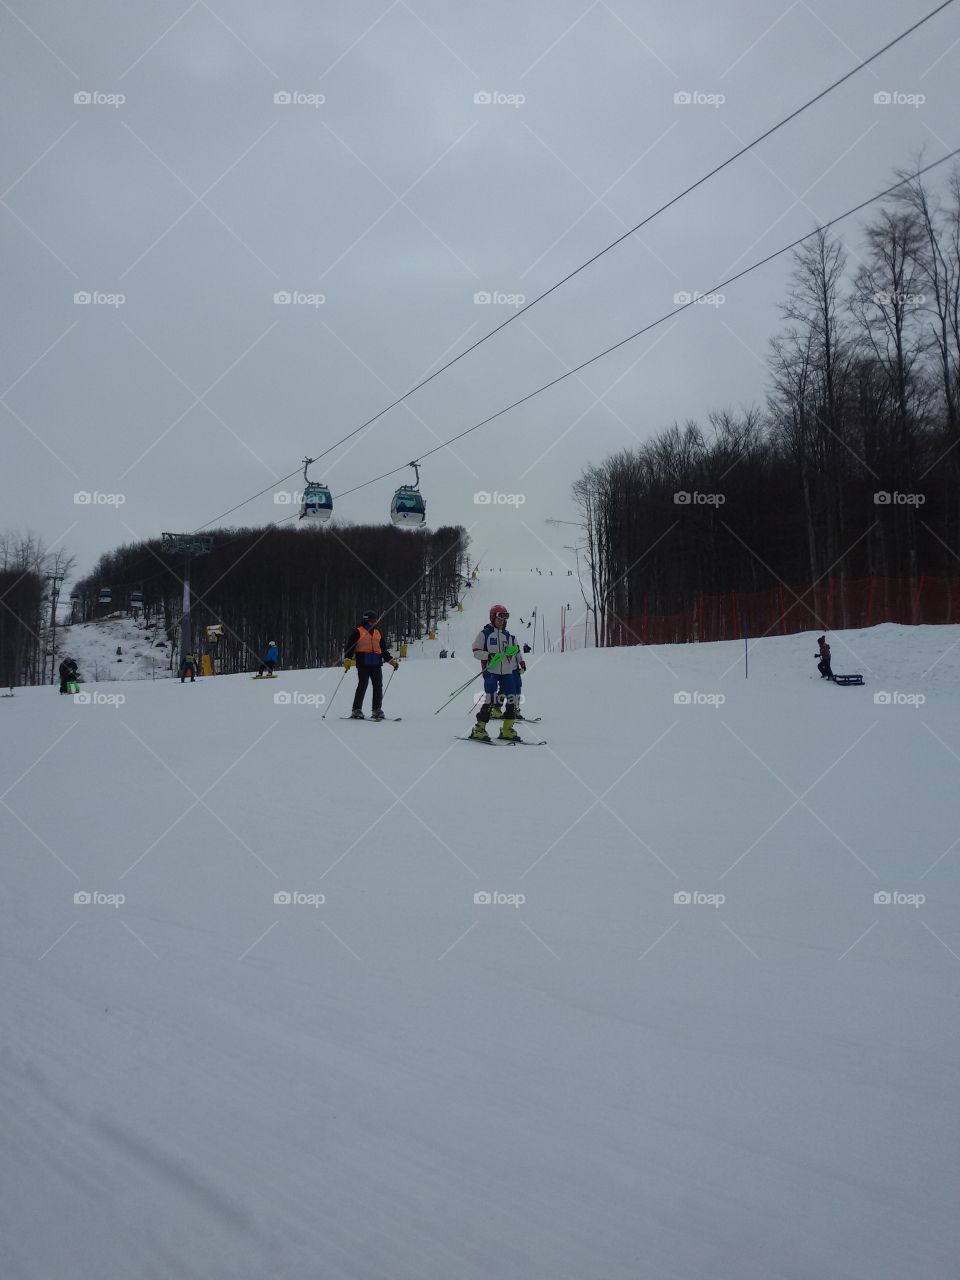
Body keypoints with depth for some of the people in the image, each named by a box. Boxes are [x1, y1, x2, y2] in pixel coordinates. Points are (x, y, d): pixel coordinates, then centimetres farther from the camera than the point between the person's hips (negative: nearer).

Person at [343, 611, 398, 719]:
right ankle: (356, 710, -6)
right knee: (362, 686, -10)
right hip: (363, 664, -6)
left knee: (378, 686, 0)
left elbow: (383, 649, 28)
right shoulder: (358, 632, 3)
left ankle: (377, 710, 6)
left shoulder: (377, 633, 21)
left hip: (376, 664, 6)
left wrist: (391, 660, 21)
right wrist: (347, 660, -15)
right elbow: (349, 647, -2)